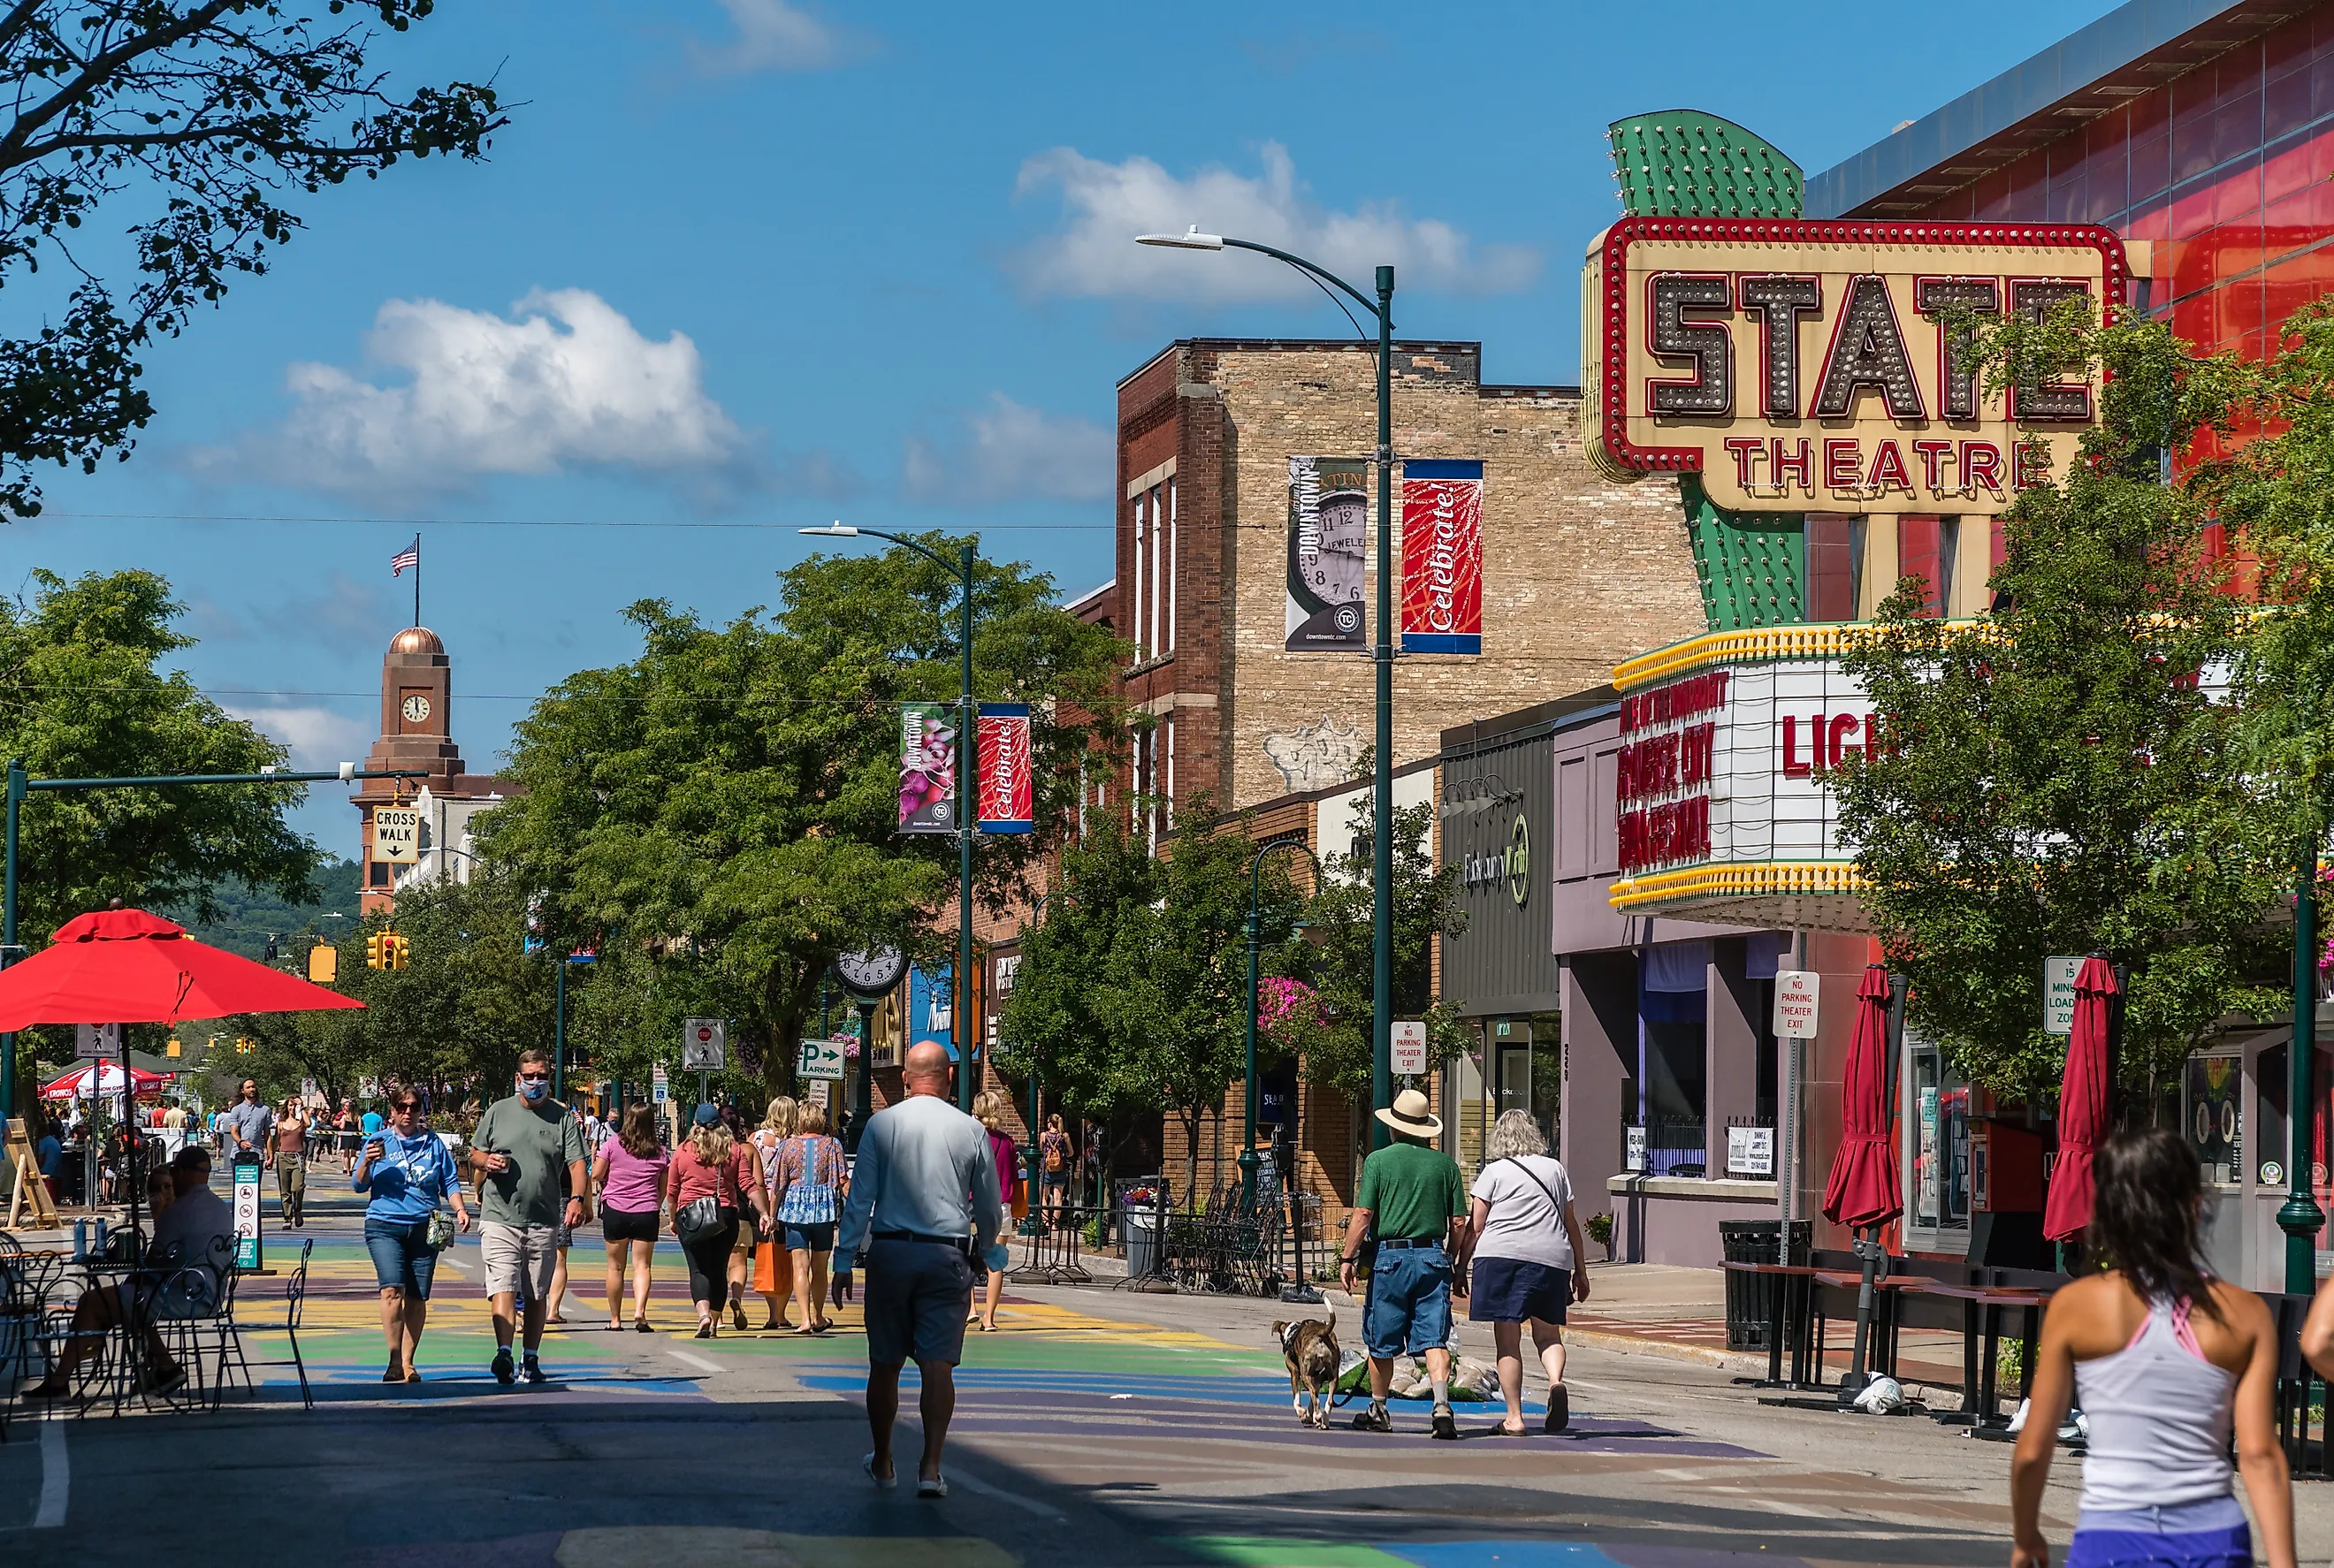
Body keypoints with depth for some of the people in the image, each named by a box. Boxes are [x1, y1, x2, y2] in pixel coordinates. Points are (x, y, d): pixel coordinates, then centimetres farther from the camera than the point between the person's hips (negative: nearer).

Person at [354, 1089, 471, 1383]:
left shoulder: (433, 1143, 12)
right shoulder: (378, 1141, 7)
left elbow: (450, 1180, 18)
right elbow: (358, 1185, 7)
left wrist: (459, 1209, 2)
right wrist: (366, 1164, -12)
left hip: (425, 1227, 2)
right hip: (384, 1226, -2)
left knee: (417, 1297, 3)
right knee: (392, 1289, -19)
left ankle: (408, 1363, 12)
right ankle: (394, 1358, -19)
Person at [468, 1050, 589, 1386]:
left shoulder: (563, 1118, 5)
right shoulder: (498, 1112, 7)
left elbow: (576, 1163, -2)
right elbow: (474, 1154, 15)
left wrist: (577, 1198, -20)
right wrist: (486, 1161, -9)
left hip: (544, 1222, 1)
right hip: (500, 1218, -1)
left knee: (537, 1295, 9)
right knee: (503, 1288, -15)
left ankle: (531, 1359, 18)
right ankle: (503, 1353, -24)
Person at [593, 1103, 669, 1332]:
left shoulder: (613, 1144, -2)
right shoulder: (660, 1152, 4)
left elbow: (596, 1175, 0)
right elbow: (664, 1188, 9)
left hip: (615, 1210, -1)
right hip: (646, 1213, 1)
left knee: (615, 1266, 8)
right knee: (641, 1265, 1)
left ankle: (615, 1319, 12)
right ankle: (640, 1311, -20)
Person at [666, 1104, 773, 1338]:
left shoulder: (683, 1151, 4)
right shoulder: (736, 1150, 6)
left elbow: (672, 1191, 10)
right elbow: (749, 1185, -2)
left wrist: (673, 1219, 22)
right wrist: (764, 1213, -1)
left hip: (690, 1216, -2)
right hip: (726, 1215, 2)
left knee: (698, 1269, -5)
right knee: (719, 1270, 10)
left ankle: (703, 1313, -29)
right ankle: (714, 1326, 15)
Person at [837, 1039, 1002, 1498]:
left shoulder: (882, 1124, -1)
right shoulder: (970, 1130, 1)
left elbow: (860, 1197, -2)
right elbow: (991, 1206, 10)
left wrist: (846, 1258, 2)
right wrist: (984, 1249, 28)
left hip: (889, 1252, 0)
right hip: (947, 1255, 0)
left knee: (885, 1363, 11)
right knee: (938, 1364, -2)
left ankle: (882, 1463, 24)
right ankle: (931, 1467, -11)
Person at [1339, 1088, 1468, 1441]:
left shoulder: (1379, 1160, -3)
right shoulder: (1445, 1164, 5)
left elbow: (1363, 1214, -9)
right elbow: (1459, 1222, 6)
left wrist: (1348, 1258, -2)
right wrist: (1448, 1258, 21)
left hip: (1389, 1256, -2)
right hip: (1433, 1257, 2)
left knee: (1381, 1341, 12)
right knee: (1434, 1339, -2)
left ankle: (1378, 1410, 24)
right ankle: (1442, 1405, -20)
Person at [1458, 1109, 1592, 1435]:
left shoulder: (1494, 1171, 6)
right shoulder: (1555, 1169, 15)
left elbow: (1475, 1227, 3)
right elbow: (1571, 1224, 17)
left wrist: (1462, 1268, 9)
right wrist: (1580, 1271, 22)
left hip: (1502, 1255, -3)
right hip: (1552, 1258, 3)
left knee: (1508, 1341, 2)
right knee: (1547, 1335, 13)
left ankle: (1514, 1417, -1)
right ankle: (1556, 1381, -17)